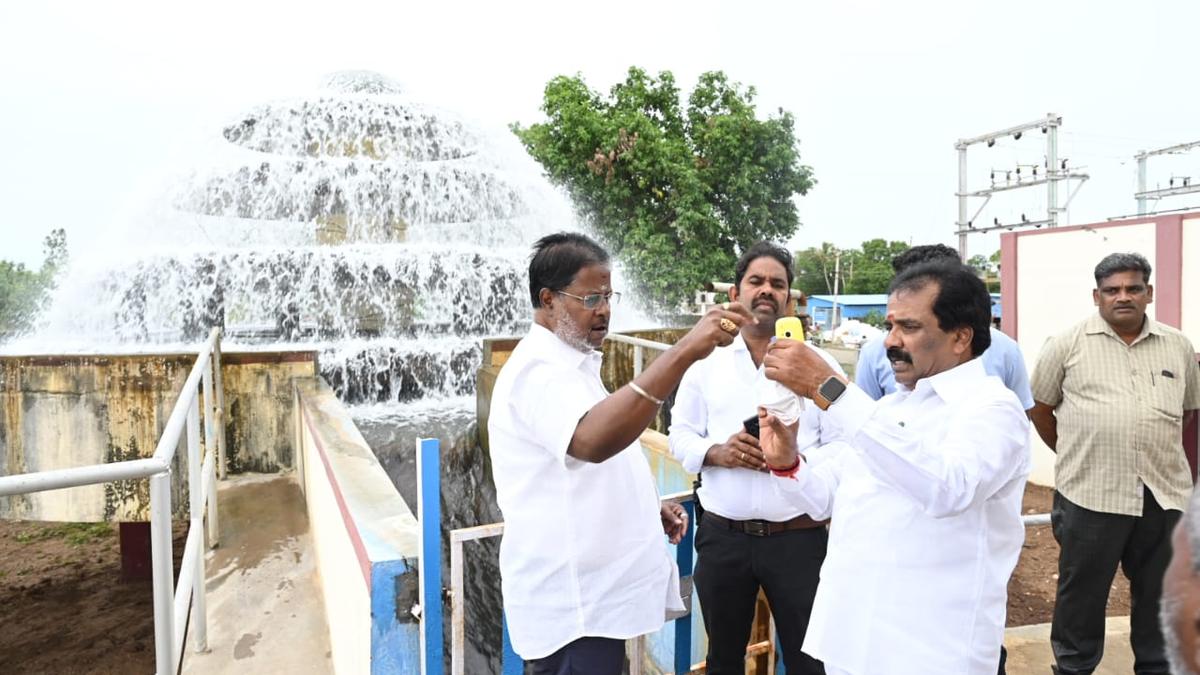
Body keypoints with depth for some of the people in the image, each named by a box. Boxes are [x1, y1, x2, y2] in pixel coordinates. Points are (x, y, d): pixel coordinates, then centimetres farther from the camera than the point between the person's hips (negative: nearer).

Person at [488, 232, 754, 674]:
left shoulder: (571, 364, 13)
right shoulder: (538, 370, -20)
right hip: (573, 604, -10)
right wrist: (683, 352, -47)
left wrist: (647, 506, 9)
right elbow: (592, 441, -42)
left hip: (594, 590, 10)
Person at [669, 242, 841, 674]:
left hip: (798, 537, -2)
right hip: (722, 536, 2)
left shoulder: (817, 362, 0)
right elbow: (680, 436, 7)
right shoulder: (706, 361, 6)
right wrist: (716, 452, -13)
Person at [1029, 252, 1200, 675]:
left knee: (1161, 597, 18)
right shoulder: (1067, 345, -3)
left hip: (1165, 496, 4)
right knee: (1081, 595, 10)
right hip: (1090, 494, -3)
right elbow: (1039, 407, 4)